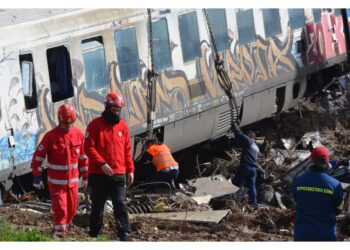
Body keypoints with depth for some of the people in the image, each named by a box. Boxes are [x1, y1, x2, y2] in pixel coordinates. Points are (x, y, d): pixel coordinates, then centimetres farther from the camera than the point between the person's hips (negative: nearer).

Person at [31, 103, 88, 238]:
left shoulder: (78, 134, -1)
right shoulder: (50, 136, -13)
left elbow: (83, 156, 9)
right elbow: (38, 156, -9)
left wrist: (85, 176, 12)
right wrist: (37, 176, -13)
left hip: (73, 181, 4)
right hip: (56, 181, -4)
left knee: (72, 209, 12)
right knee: (60, 209, -10)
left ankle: (64, 229, 32)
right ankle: (59, 234, -3)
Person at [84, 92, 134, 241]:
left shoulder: (123, 126, 9)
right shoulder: (95, 125, -4)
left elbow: (127, 150, 14)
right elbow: (89, 147, -10)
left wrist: (130, 169, 10)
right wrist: (102, 163, -19)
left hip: (119, 174, 2)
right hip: (99, 174, -2)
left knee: (120, 204, -4)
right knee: (98, 205, 7)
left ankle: (124, 233, -6)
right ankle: (95, 233, 16)